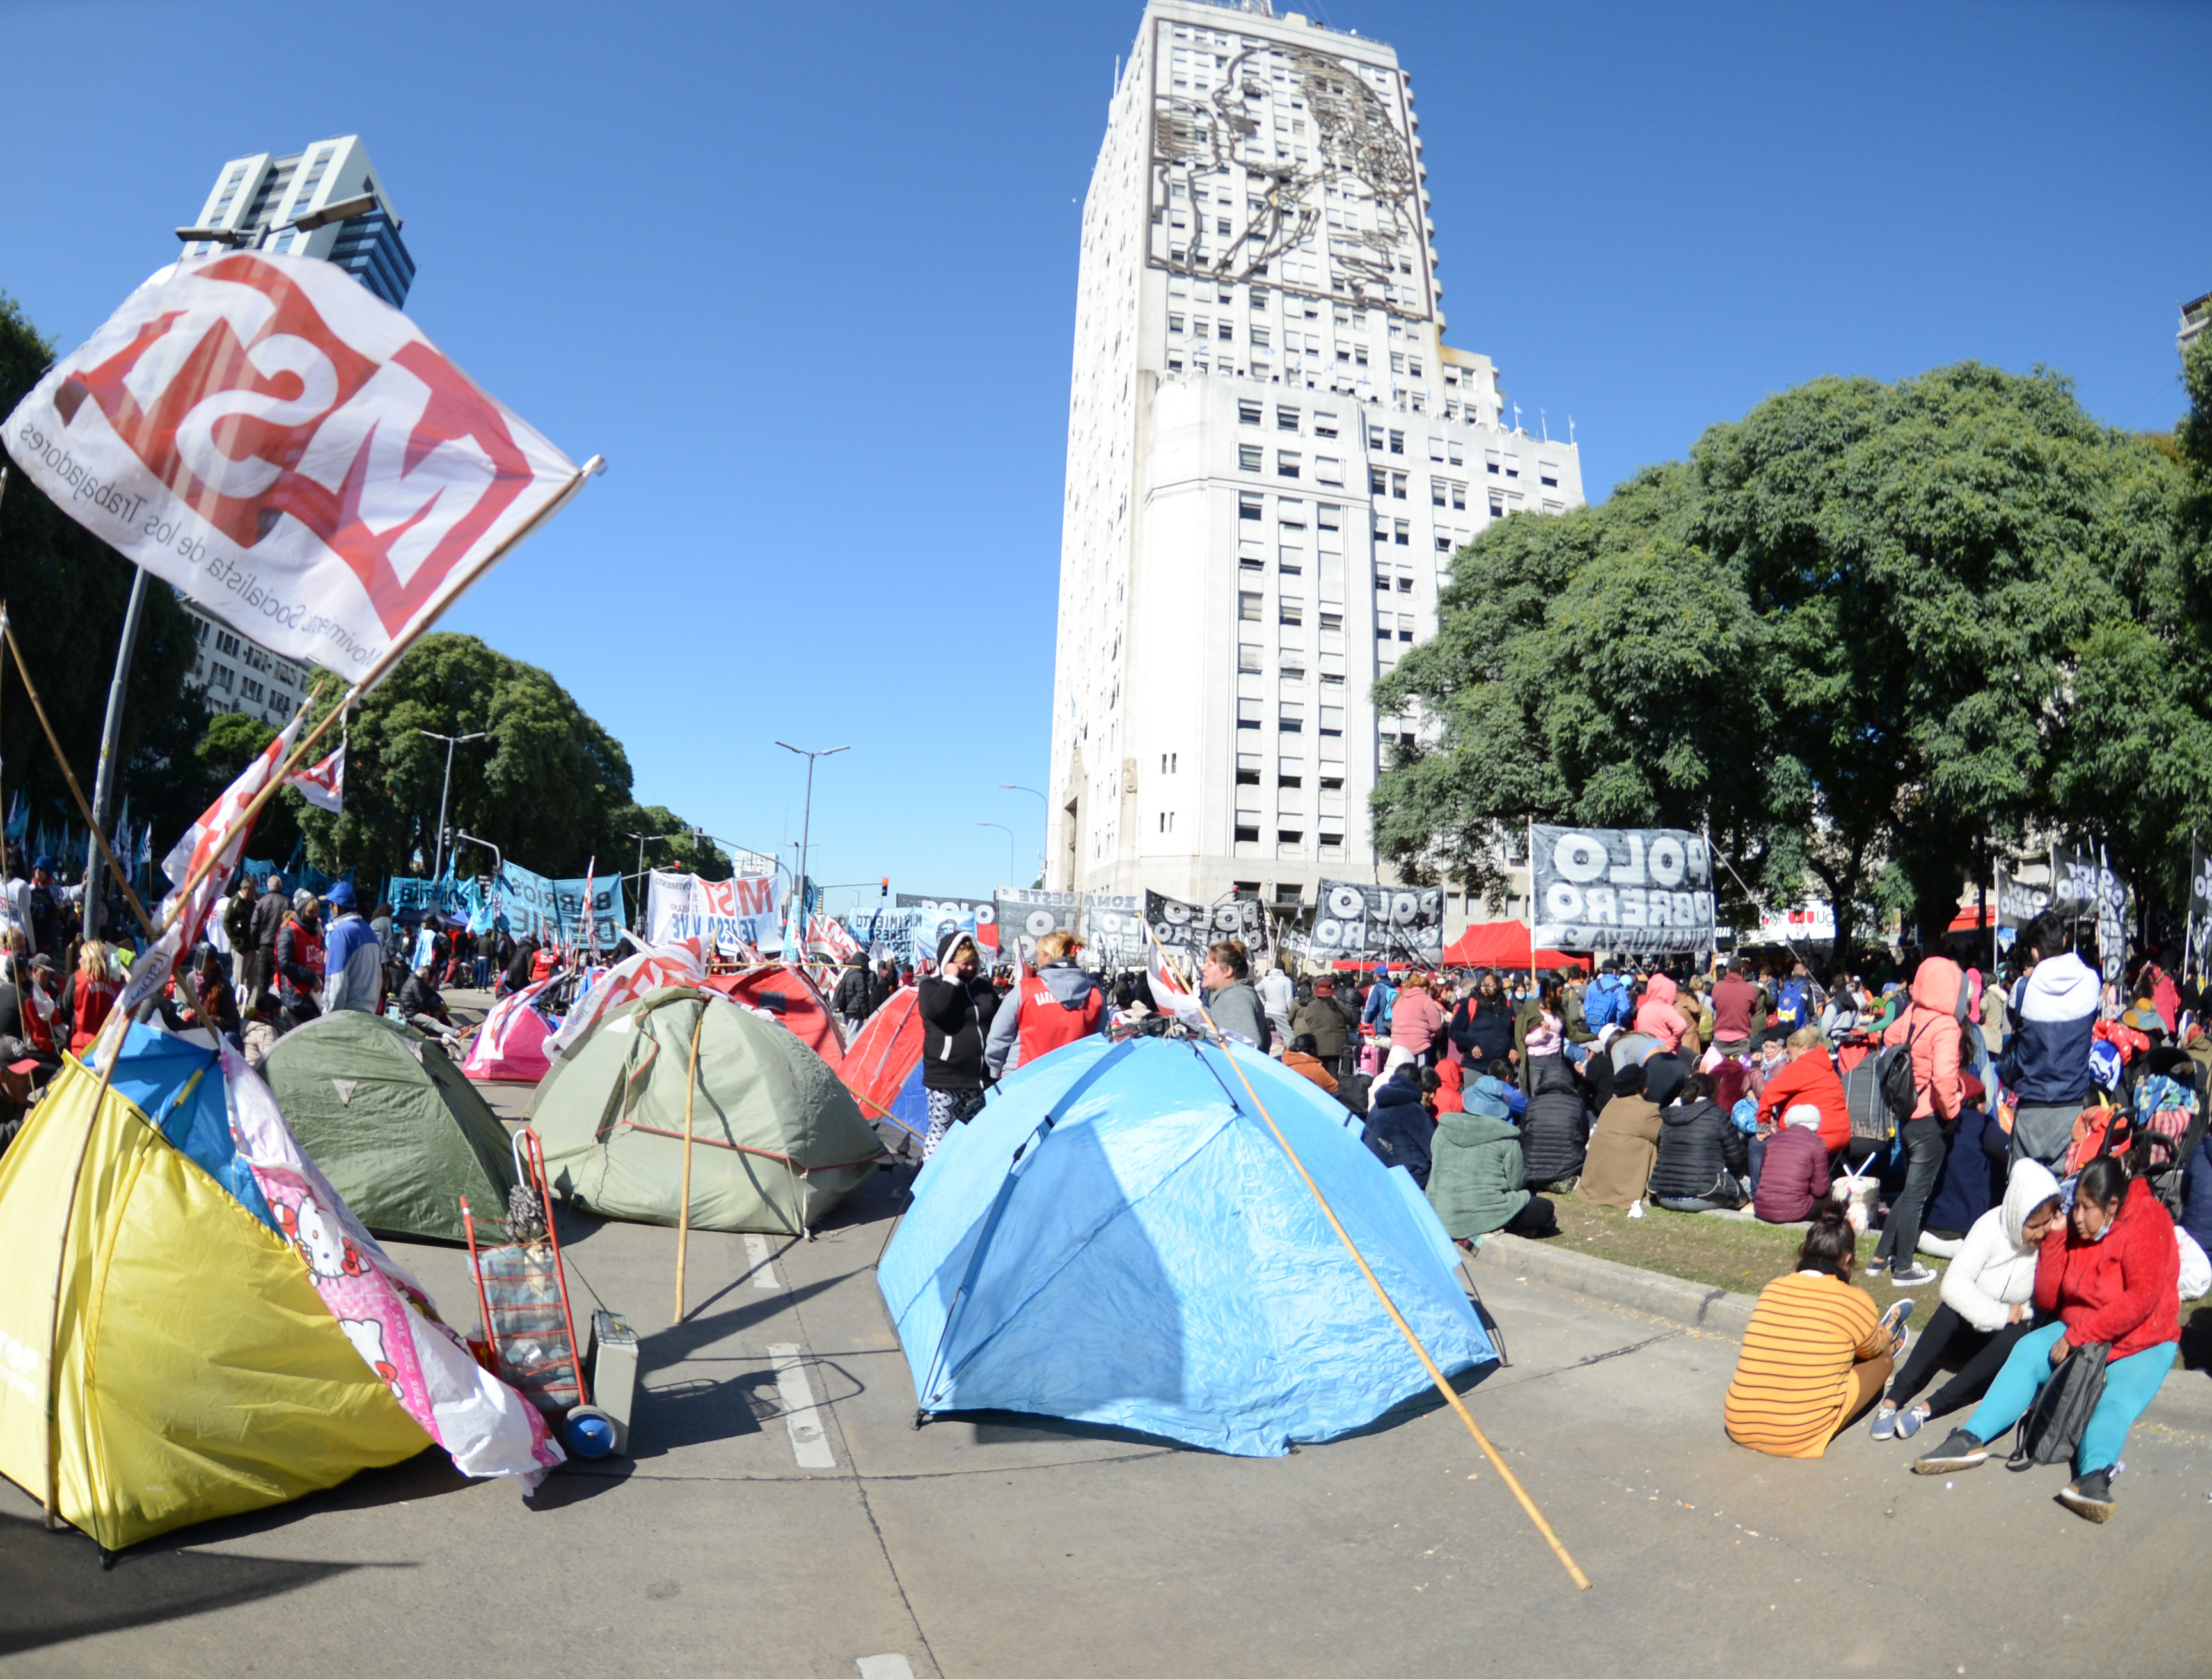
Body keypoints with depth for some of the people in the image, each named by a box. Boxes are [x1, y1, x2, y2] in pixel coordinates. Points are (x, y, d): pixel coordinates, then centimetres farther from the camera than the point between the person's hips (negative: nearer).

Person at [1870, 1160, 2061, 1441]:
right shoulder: (1992, 1227, -16)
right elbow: (1954, 1284, -24)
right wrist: (2001, 1314, -27)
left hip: (2007, 1336, 1)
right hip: (1969, 1329, -1)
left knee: (2017, 1336, -34)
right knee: (1954, 1306, -34)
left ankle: (1930, 1407, -36)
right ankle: (1895, 1397, -37)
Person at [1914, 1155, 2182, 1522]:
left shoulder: (2147, 1221, -15)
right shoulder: (2076, 1226, 1)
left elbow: (2140, 1300, -23)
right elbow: (2047, 1300, 1)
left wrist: (2076, 1337, -23)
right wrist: (2054, 1238, -9)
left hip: (2142, 1343, -4)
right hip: (2077, 1334, 4)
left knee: (2118, 1399, -31)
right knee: (2026, 1351, -21)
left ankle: (2095, 1475, -56)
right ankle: (1971, 1439, -35)